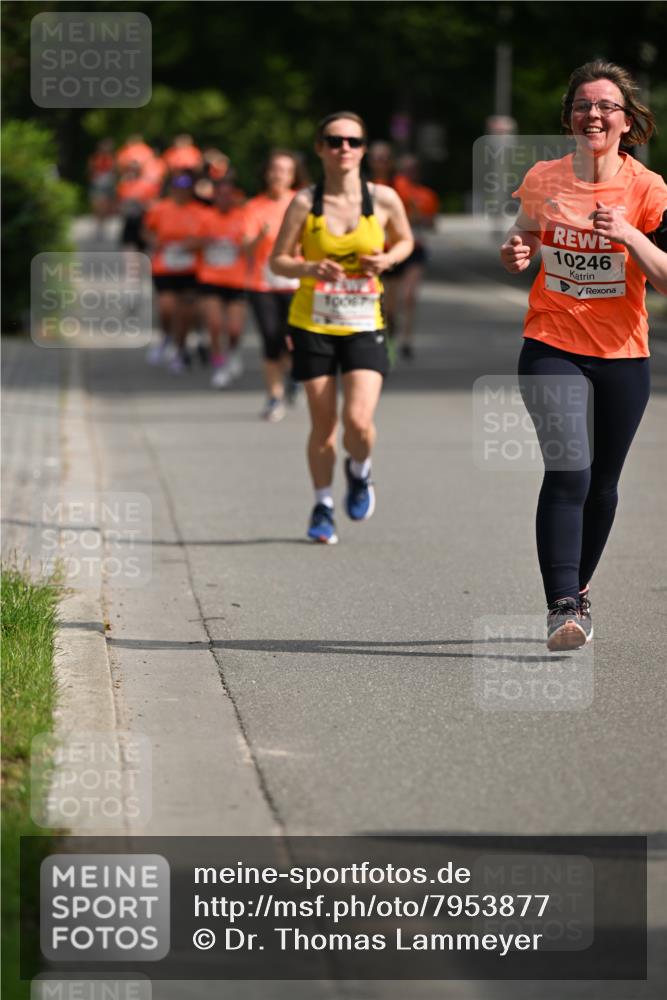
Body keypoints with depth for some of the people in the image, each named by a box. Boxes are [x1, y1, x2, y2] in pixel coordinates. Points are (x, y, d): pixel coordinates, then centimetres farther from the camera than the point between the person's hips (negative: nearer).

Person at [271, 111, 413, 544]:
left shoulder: (383, 199, -4)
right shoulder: (305, 203, -6)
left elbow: (405, 240, 14)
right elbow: (279, 260, 0)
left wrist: (387, 260, -8)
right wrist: (309, 268, -21)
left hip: (364, 325, 0)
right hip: (313, 324, 0)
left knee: (358, 421, -14)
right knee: (323, 424, 5)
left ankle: (359, 473, 21)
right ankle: (323, 505, 26)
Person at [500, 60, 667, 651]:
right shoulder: (543, 180, 1)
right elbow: (523, 243, 18)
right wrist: (515, 253, -5)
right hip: (552, 348, 0)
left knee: (602, 485, 10)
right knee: (568, 469, -19)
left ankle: (579, 590, 33)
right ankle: (562, 609, -21)